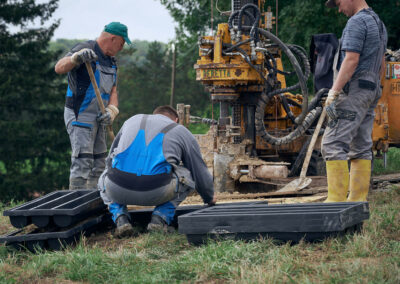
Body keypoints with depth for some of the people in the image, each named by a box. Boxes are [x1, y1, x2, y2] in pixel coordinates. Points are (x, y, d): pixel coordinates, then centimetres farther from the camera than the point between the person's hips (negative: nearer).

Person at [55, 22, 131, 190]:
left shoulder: (111, 61, 13)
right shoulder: (85, 49, -14)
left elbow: (113, 91, 9)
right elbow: (59, 68, -29)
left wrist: (111, 111, -11)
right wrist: (77, 57, -49)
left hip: (98, 118, 9)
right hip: (80, 117, -9)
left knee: (99, 163, 14)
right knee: (83, 162, -14)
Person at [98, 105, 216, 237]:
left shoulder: (132, 121, 30)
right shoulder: (182, 132, 22)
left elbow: (110, 161, 39)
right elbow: (200, 173, 27)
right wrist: (210, 199, 46)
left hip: (117, 189, 2)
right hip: (156, 192, -2)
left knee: (104, 180, 37)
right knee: (188, 175, 27)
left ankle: (121, 219, 10)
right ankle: (160, 219, 10)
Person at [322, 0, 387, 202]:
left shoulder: (356, 22, -11)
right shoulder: (378, 23, 20)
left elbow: (351, 60, -20)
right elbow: (381, 64, 24)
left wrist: (333, 92, -22)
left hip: (354, 89, -10)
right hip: (371, 91, 10)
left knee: (334, 144, -13)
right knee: (361, 146, 8)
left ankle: (336, 198, -18)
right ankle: (358, 199, 7)